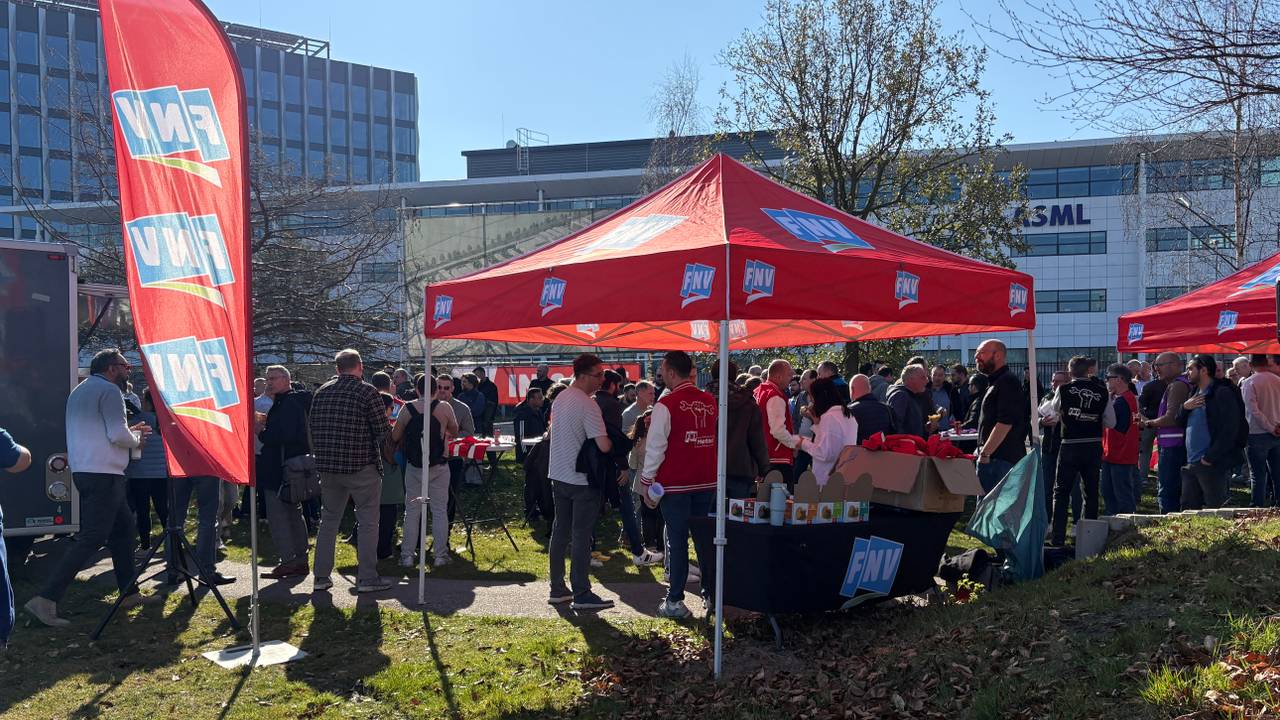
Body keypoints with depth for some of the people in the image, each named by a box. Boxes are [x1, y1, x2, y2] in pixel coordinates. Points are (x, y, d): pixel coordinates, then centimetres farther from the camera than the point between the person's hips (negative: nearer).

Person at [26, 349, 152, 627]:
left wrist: (129, 431, 20)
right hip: (103, 474, -10)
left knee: (123, 527, 16)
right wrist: (136, 438, 3)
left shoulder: (80, 390, 20)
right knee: (91, 538, -10)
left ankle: (129, 593, 21)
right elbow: (118, 436, -17)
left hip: (84, 471, 10)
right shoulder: (109, 390, -10)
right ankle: (46, 599, -12)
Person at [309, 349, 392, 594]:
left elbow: (314, 429, 12)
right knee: (368, 522, 3)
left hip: (328, 466, 6)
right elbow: (383, 431, -11)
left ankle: (321, 577, 18)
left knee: (328, 520, 15)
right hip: (362, 466, -5)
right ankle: (367, 578, 3)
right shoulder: (367, 391, -11)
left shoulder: (321, 392, 6)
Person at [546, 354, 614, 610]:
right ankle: (581, 594, 4)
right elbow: (604, 446, -25)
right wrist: (618, 443, -3)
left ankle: (557, 589, 20)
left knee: (560, 532, 13)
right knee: (582, 537, -2)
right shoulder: (588, 404, -19)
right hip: (582, 479, -8)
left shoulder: (560, 397, 8)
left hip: (558, 475, 8)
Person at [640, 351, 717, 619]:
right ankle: (712, 594, 20)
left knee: (677, 541, 1)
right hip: (706, 481, 5)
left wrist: (647, 481, -4)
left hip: (675, 483, -5)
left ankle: (675, 602, 6)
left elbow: (656, 445, -11)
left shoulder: (667, 404, -12)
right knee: (705, 537, 14)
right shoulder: (709, 401, 7)